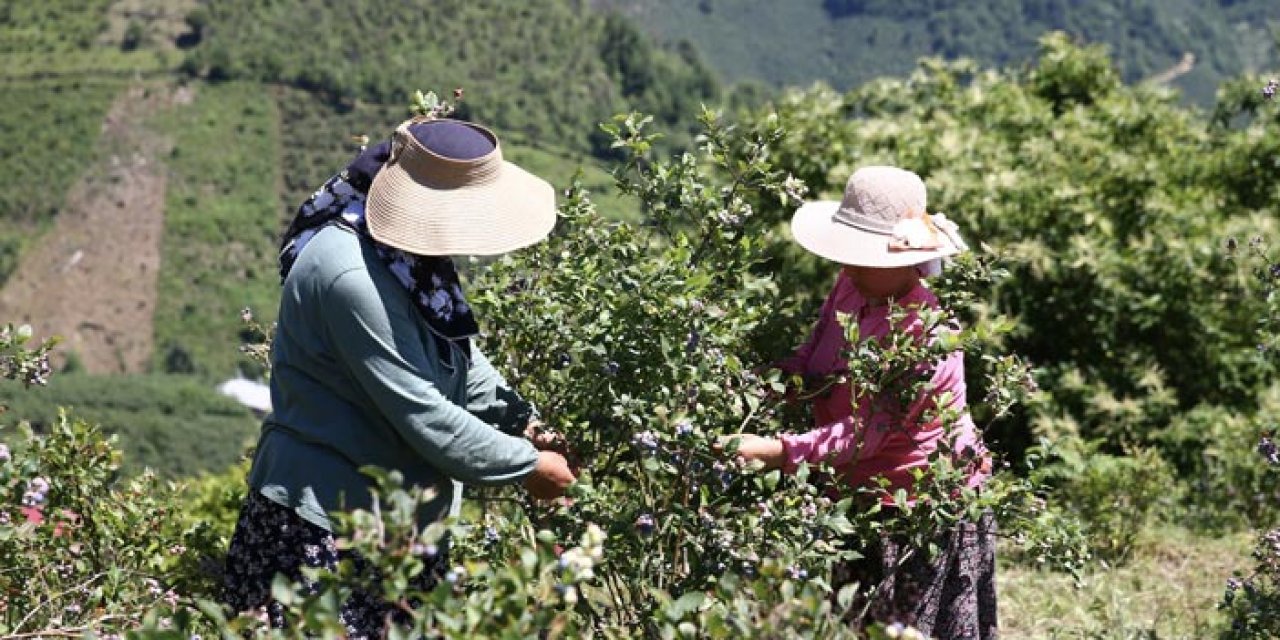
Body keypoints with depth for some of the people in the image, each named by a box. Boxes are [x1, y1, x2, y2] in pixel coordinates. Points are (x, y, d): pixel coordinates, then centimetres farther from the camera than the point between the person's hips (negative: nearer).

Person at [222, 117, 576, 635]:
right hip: (323, 531, -9)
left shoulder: (406, 251, 4)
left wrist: (526, 420, 4)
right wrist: (527, 466, -16)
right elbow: (421, 414, -26)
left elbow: (461, 359, 17)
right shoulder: (351, 275, -27)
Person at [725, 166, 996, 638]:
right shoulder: (851, 286, -4)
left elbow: (864, 434, -32)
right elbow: (810, 362, 6)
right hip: (863, 501, 8)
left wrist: (774, 451, -40)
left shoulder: (925, 335, -28)